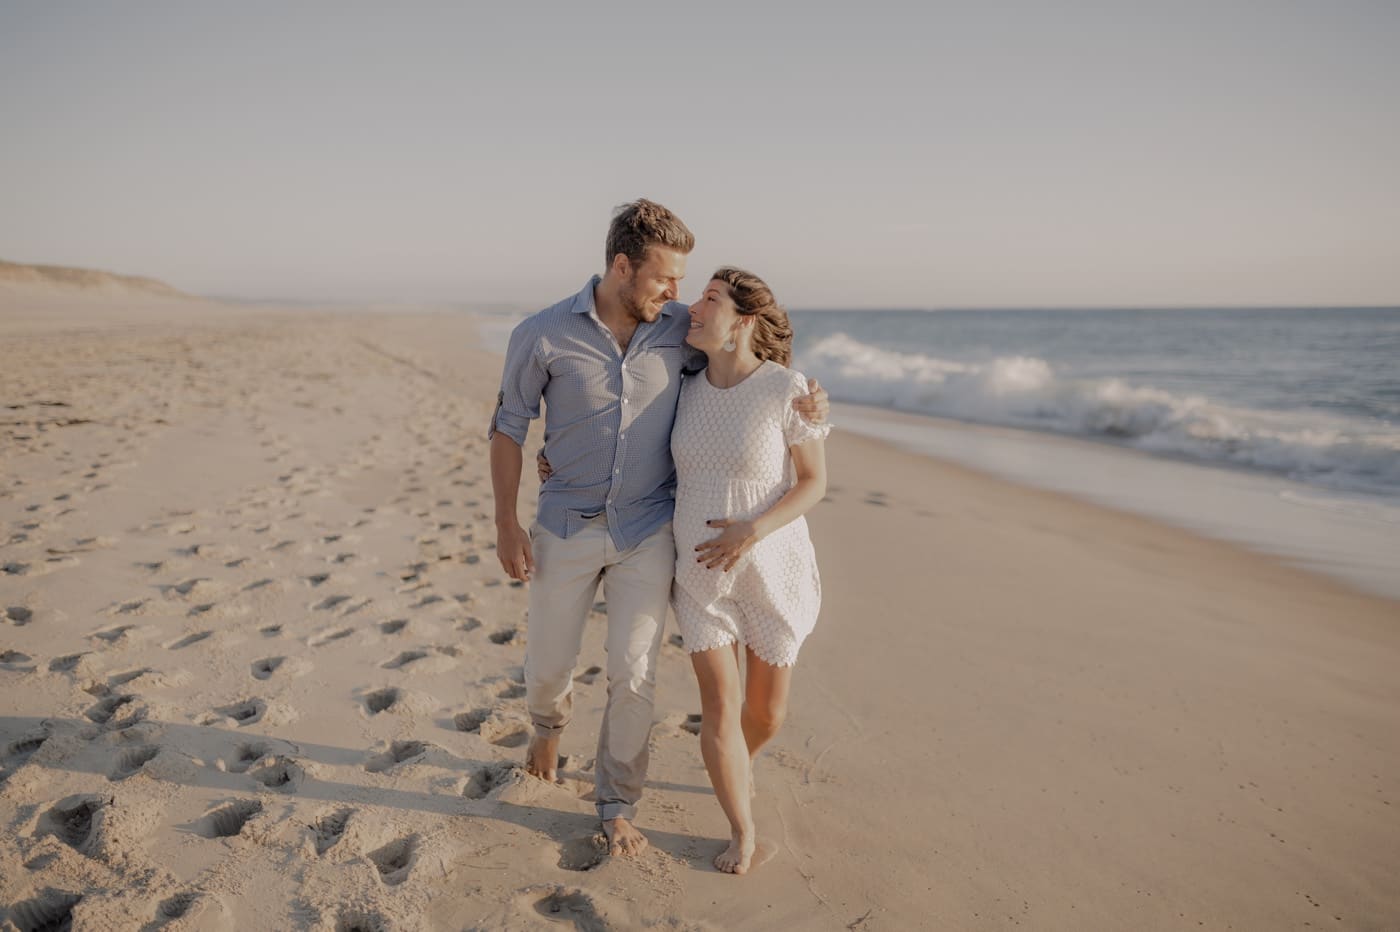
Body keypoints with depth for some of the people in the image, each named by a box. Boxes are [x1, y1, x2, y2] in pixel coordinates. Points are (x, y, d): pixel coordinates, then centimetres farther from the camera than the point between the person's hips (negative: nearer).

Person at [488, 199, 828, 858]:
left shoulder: (681, 331, -4)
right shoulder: (543, 335, -10)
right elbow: (508, 427, 0)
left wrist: (800, 397, -8)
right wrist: (506, 524, -5)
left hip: (647, 532, 1)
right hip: (566, 528, 0)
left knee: (633, 675, 1)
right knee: (547, 666, 12)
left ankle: (618, 807, 23)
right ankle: (549, 724, 51)